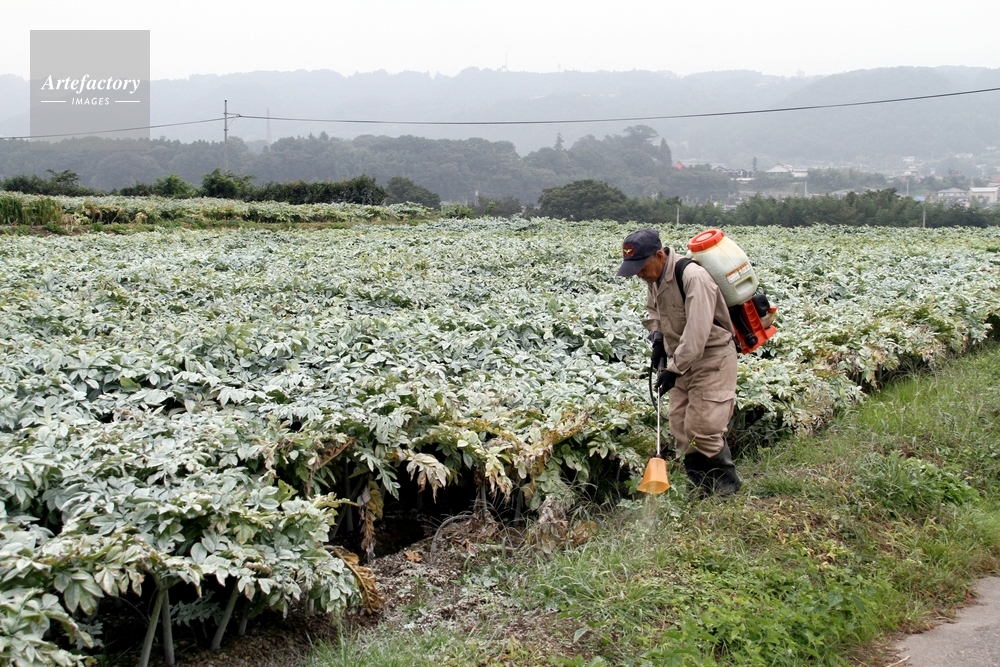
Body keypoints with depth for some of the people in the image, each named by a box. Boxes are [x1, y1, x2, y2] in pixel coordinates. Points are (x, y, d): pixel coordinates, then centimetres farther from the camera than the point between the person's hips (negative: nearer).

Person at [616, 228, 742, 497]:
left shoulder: (694, 277, -28)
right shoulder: (654, 277, 0)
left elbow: (697, 332, -31)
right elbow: (653, 310, 21)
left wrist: (674, 369, -28)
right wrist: (657, 339, 4)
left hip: (712, 357, -9)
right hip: (683, 358, 9)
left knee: (702, 429, -11)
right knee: (680, 427, 7)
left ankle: (727, 485, 10)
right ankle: (701, 489, 19)